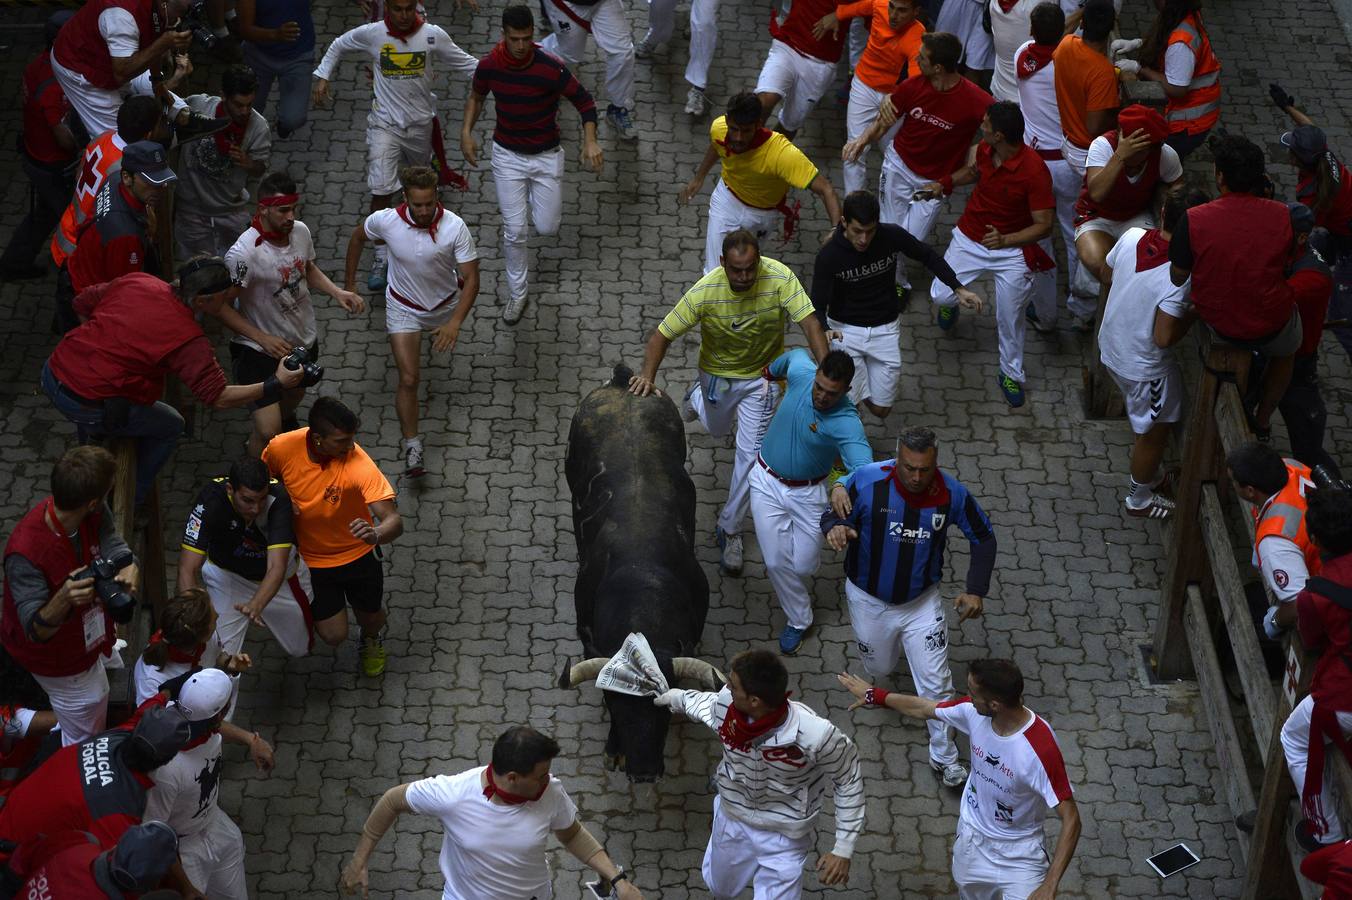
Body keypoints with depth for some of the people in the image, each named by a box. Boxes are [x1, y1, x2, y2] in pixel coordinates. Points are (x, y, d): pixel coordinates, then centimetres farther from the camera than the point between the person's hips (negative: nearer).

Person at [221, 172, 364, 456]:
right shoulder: (244, 254, -31)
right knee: (269, 433, -12)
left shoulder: (301, 231, -10)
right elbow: (222, 305, -22)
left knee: (294, 395, 33)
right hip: (261, 350, -7)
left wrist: (338, 292, -5)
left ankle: (285, 421, 68)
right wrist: (263, 339, -27)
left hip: (304, 340, 7)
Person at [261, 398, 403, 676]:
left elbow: (394, 522, -38)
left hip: (359, 555, -1)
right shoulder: (281, 448, -25)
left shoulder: (359, 464, -33)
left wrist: (375, 535, -60)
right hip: (311, 559, 1)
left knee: (370, 618, 17)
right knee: (334, 636, 3)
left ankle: (371, 640, 56)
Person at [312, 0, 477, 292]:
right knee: (381, 191, -11)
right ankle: (381, 260, -3)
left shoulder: (433, 35, -13)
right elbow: (338, 46, 6)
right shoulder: (371, 34, -13)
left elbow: (462, 61, -1)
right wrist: (322, 76, 1)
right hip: (385, 124, -2)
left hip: (420, 122, 2)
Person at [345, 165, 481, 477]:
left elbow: (471, 279, -26)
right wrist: (350, 282, 3)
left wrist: (455, 323, -36)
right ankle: (412, 449, -3)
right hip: (404, 308, -1)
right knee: (409, 378, -11)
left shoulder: (455, 227, -30)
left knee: (445, 341, 34)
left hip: (444, 303, 1)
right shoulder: (386, 221, -27)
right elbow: (358, 236, -3)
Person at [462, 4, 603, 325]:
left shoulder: (551, 68, -25)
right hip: (507, 155, 1)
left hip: (546, 155, -1)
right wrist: (466, 132, -3)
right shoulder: (489, 66, -15)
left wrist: (590, 141, -26)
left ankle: (532, 206, 43)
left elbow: (584, 101, -13)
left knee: (547, 227, 6)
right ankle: (517, 295, 18)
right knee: (514, 231, 0)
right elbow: (476, 96, 8)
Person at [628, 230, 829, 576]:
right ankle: (698, 396, 63)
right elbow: (662, 334, -23)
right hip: (717, 373, 1)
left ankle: (730, 529, 16)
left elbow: (809, 323, -33)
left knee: (751, 453, -2)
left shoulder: (780, 278, -31)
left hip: (762, 376, 0)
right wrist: (647, 374, -38)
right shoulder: (705, 291, -30)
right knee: (717, 428, 27)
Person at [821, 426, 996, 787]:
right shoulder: (866, 481, -26)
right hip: (869, 599, 0)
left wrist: (976, 590, -15)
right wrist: (836, 527, -37)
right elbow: (833, 514, -12)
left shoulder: (951, 494, -20)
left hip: (921, 601, 0)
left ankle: (943, 756, 24)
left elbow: (983, 537, -4)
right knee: (879, 670, 22)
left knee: (936, 683, 3)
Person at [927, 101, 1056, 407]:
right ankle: (951, 301, 39)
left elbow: (1044, 226, -24)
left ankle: (1011, 374, 25)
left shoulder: (1034, 171, -29)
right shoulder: (984, 150, -12)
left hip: (1013, 246, -4)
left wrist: (1005, 240, -39)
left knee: (1009, 317, 1)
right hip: (970, 237, 4)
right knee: (940, 295, -1)